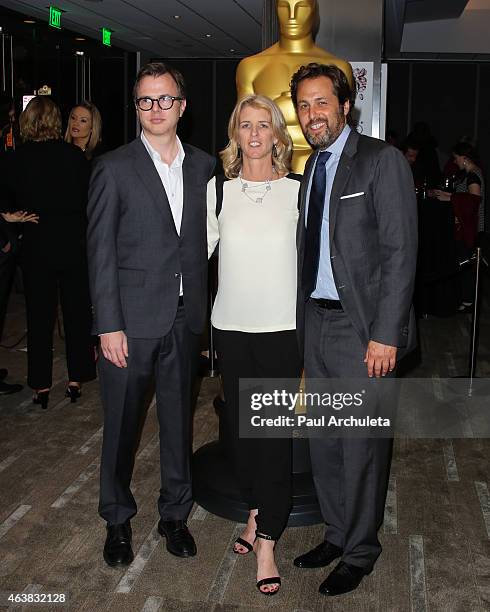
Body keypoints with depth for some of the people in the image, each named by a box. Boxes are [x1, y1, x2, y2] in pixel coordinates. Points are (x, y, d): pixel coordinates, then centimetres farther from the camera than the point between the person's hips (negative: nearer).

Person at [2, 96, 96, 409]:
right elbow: (89, 202, -1)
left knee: (39, 316, 9)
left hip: (37, 247, -1)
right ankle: (76, 379, 19)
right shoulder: (75, 156, -6)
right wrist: (82, 233, 10)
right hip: (74, 245, 1)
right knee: (77, 312, 12)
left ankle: (42, 386, 14)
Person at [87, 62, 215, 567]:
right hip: (132, 318, -3)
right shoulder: (113, 168, -3)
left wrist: (203, 307, 3)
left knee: (178, 419, 13)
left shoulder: (203, 165, 8)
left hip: (186, 318, 3)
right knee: (121, 424, 8)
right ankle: (117, 520, 28)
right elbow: (101, 252, -6)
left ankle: (175, 514, 31)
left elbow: (205, 239, 10)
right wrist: (109, 325, -11)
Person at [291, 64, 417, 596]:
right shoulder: (311, 168, 14)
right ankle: (336, 534, 33)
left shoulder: (382, 161, -9)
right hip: (316, 322, 7)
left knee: (362, 444, 4)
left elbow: (400, 252, -14)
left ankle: (359, 551, 22)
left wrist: (385, 334, -18)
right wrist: (305, 322, 10)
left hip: (363, 327, -7)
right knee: (323, 439, 15)